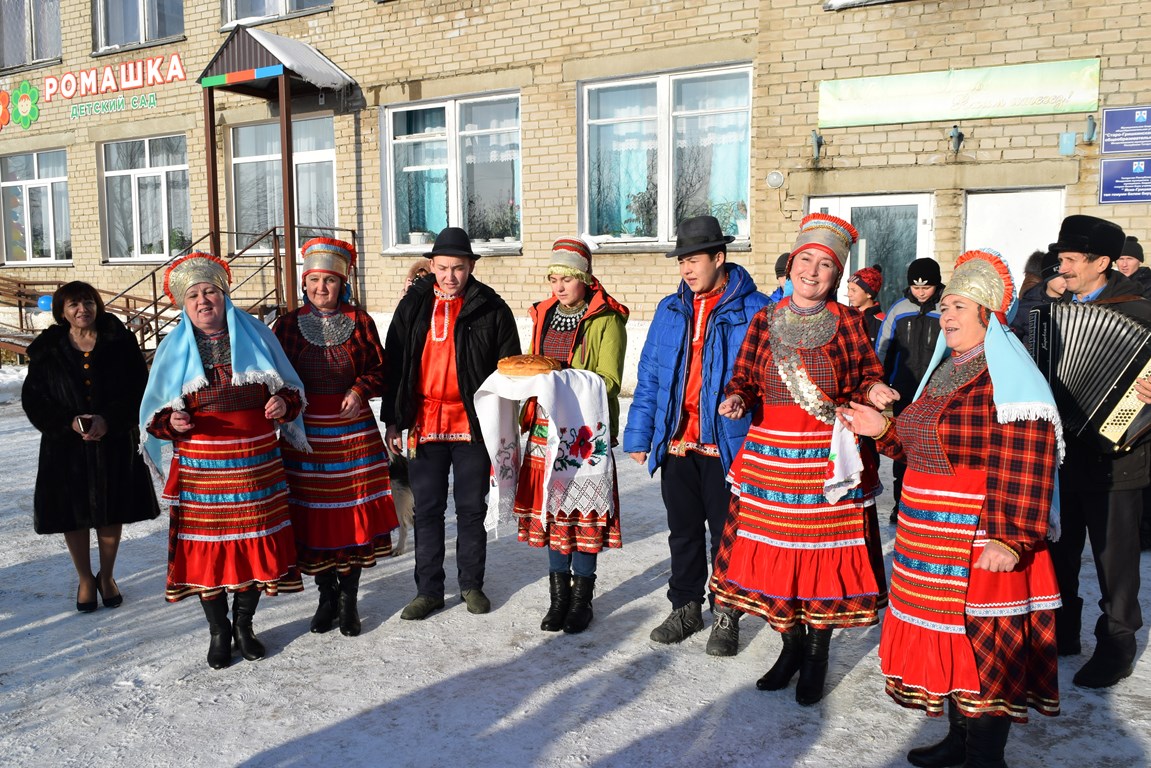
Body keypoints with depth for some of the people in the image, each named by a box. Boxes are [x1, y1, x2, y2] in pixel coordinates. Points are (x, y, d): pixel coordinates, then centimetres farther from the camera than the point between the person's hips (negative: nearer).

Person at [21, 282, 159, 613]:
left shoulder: (120, 343, -3)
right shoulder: (46, 350, 0)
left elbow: (140, 388, -5)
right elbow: (33, 399, 1)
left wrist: (109, 419, -18)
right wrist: (69, 422, -15)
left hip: (115, 443, 0)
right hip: (67, 447, 1)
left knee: (111, 514, 10)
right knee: (74, 516, 9)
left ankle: (107, 576, 31)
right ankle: (85, 580, 29)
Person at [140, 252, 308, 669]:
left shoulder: (254, 333, 6)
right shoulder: (174, 348, 7)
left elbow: (289, 388, 11)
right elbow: (156, 411, 9)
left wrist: (284, 404, -10)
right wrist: (170, 422, -12)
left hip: (256, 460, 0)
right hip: (200, 464, 0)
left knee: (255, 537, 6)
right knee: (207, 543, 3)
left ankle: (244, 624, 26)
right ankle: (218, 632, 22)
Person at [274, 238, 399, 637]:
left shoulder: (360, 321, 2)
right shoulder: (289, 323, 4)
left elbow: (379, 369, 5)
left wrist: (360, 390, -13)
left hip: (352, 429, 0)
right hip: (305, 432, 1)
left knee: (353, 512, 3)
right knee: (312, 514, 6)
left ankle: (349, 600, 19)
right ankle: (327, 595, 24)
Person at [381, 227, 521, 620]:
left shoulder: (491, 309, -2)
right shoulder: (413, 306, 5)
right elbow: (394, 364, 8)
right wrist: (392, 420, 5)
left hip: (473, 425, -2)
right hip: (424, 423, 2)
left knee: (472, 509, 10)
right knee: (427, 510, 8)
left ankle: (471, 584, 26)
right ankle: (428, 590, 21)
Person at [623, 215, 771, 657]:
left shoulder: (753, 311, -7)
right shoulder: (670, 311, 8)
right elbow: (649, 377, 9)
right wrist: (638, 435, 6)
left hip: (727, 445, -4)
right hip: (676, 444, 5)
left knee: (726, 534, 9)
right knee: (683, 532, 16)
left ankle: (726, 616, 26)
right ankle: (685, 607, 33)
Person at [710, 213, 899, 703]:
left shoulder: (848, 322, 1)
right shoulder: (765, 320, 6)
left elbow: (866, 379, 6)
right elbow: (744, 378, 8)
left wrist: (872, 392, -16)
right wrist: (736, 400, -13)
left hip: (829, 457, -2)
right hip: (770, 453, 2)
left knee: (825, 550, 4)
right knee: (774, 549, 8)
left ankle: (818, 653, 24)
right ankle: (791, 643, 30)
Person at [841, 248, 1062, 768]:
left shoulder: (1008, 379, -15)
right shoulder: (944, 372, 14)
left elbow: (1025, 470, -22)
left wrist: (1012, 538, -27)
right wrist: (884, 430, 10)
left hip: (982, 543, -9)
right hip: (930, 539, 9)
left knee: (983, 639, 2)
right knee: (945, 633, 17)